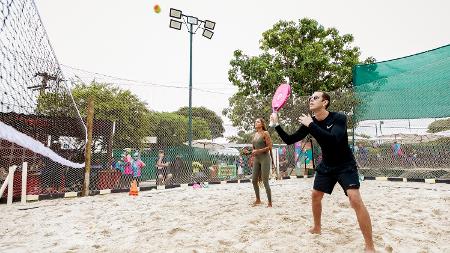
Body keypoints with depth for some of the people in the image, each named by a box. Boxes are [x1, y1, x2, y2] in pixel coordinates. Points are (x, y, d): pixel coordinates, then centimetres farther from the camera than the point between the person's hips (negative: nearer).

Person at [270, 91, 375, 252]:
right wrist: (276, 124, -16)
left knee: (355, 200, -21)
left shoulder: (339, 118, -23)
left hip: (345, 165, -6)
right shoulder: (309, 122, -7)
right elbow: (289, 140, -5)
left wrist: (311, 125, -38)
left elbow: (333, 140, -41)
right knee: (315, 195, 13)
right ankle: (317, 228, 38)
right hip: (326, 165, 6)